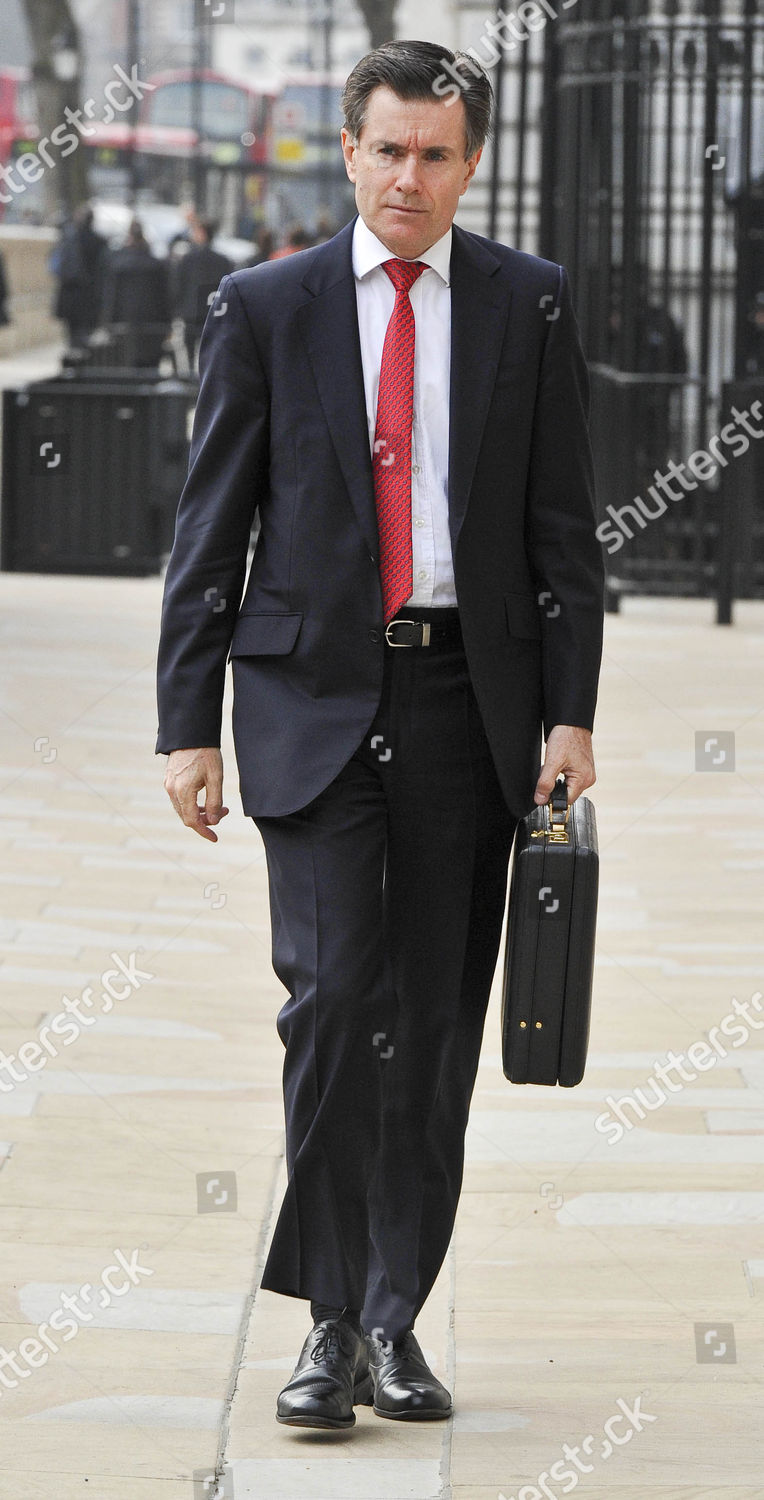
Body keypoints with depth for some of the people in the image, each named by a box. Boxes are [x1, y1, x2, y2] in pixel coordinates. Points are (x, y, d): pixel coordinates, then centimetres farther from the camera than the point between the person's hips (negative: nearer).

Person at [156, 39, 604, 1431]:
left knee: (437, 1021, 5)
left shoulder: (530, 303, 5)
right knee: (330, 993, -12)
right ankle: (331, 1318, -3)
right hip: (315, 692, -1)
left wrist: (569, 714, -2)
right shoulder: (263, 309, 3)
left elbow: (564, 523, 6)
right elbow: (209, 529, 4)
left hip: (469, 693, 2)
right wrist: (187, 724, -2)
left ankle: (395, 1323, 14)